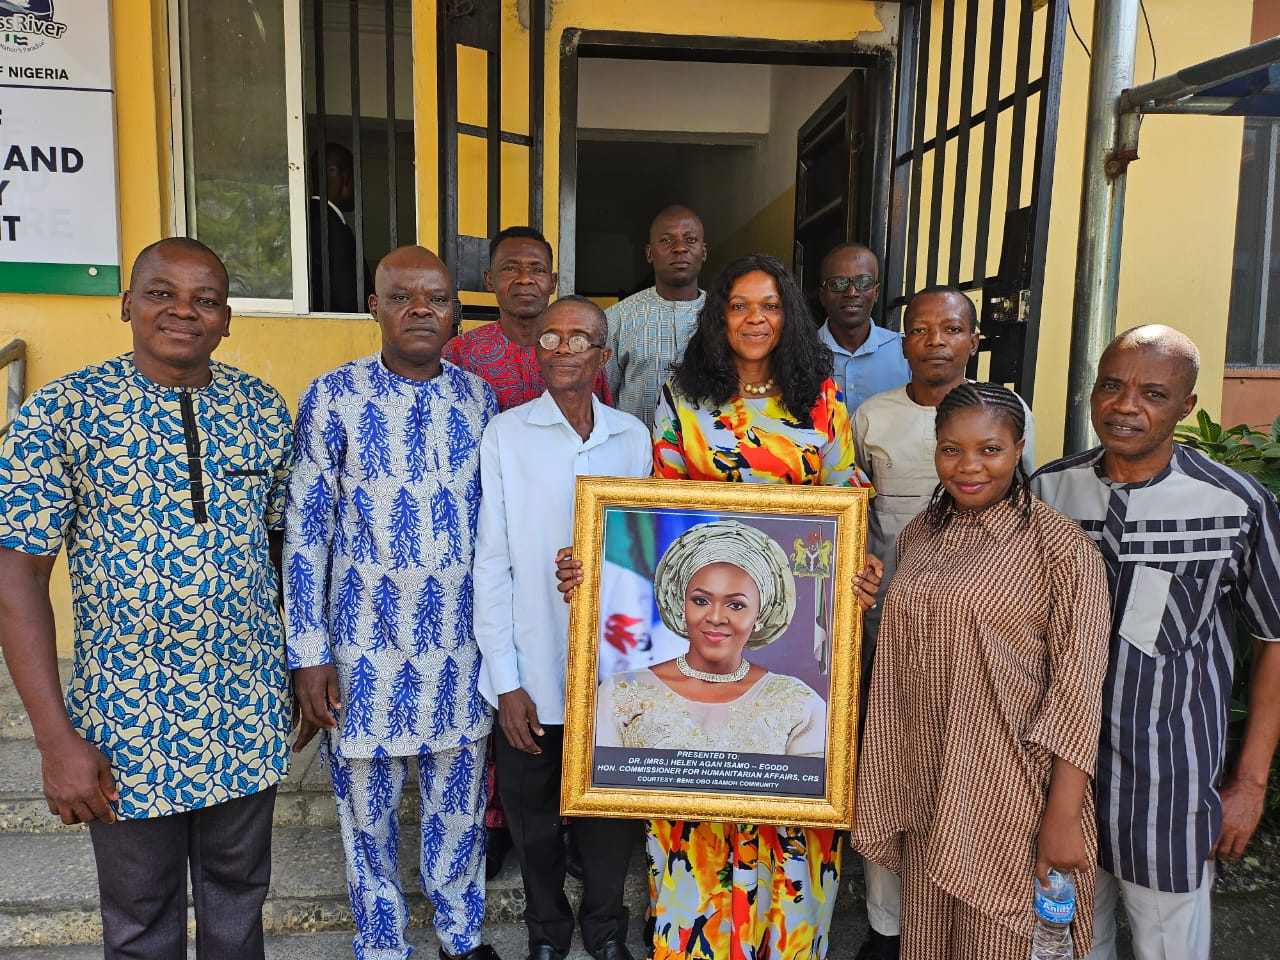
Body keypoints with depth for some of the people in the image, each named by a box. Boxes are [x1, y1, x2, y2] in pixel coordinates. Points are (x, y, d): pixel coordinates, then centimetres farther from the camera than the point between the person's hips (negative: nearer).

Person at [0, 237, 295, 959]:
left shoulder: (265, 409, -1)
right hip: (127, 724, -2)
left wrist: (300, 670, 7)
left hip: (251, 712, 3)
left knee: (239, 892, 22)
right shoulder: (63, 414, -11)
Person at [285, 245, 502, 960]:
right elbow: (306, 529, -6)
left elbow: (493, 519, 8)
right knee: (368, 803, 14)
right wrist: (310, 654, -7)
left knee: (461, 795, 17)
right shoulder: (333, 397, -7)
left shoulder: (477, 397, 2)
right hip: (366, 640, -2)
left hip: (462, 637, 3)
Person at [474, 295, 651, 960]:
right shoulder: (505, 435, -5)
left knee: (610, 807, 15)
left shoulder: (633, 437, 3)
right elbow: (491, 562, -6)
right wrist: (506, 679, -8)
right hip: (531, 672, -1)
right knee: (533, 814, 15)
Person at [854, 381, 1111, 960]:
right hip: (925, 791, 5)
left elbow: (1078, 684, -14)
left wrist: (1062, 817, -16)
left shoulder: (1060, 546, -11)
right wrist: (885, 789, 12)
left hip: (1011, 796, -5)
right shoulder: (918, 537, 5)